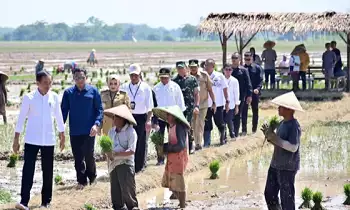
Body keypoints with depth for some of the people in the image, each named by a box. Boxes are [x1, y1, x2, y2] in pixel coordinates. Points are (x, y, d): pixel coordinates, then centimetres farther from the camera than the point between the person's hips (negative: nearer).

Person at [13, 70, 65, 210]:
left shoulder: (54, 97, 2)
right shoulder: (29, 97, -6)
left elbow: (58, 117, 11)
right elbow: (21, 118, -3)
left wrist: (62, 136, 13)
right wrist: (16, 139, -4)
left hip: (48, 140, 3)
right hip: (32, 140, -3)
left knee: (48, 172, 8)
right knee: (28, 170, -9)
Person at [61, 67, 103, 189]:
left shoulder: (93, 91, -1)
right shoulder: (68, 92, 3)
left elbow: (99, 109, 0)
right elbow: (64, 110, 6)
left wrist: (96, 124, -14)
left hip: (89, 131, -2)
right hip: (74, 131, 2)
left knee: (89, 156, 2)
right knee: (78, 158, 5)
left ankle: (92, 178, 26)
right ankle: (81, 181, 16)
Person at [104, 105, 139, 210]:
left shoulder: (130, 132, -9)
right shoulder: (111, 131, 11)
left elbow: (131, 151, -18)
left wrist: (115, 154, -23)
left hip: (125, 164, -6)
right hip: (114, 165, 6)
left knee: (127, 190, -8)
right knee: (115, 191, 9)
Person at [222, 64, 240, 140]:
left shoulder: (234, 81, 1)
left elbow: (236, 93, 4)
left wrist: (237, 106, 3)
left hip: (230, 104, -1)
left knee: (229, 121, -5)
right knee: (223, 121, 2)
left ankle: (232, 135, 15)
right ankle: (224, 136, 14)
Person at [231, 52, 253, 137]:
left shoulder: (243, 70, 0)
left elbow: (248, 83, -2)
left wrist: (249, 95, -9)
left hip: (240, 96, -2)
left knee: (238, 116, 5)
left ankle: (235, 133, 11)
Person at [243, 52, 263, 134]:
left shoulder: (257, 68, -1)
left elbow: (260, 80, -4)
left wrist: (258, 88, -20)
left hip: (254, 93, 0)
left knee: (255, 111, 10)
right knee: (244, 111, 1)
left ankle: (254, 129, 21)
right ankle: (244, 129, 7)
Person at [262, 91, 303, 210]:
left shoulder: (294, 126, -17)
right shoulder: (282, 123, 10)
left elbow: (293, 147, -23)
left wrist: (274, 137, -23)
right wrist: (269, 137, 0)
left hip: (288, 167, -9)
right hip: (275, 165, 9)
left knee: (287, 197, -2)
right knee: (269, 193, 16)